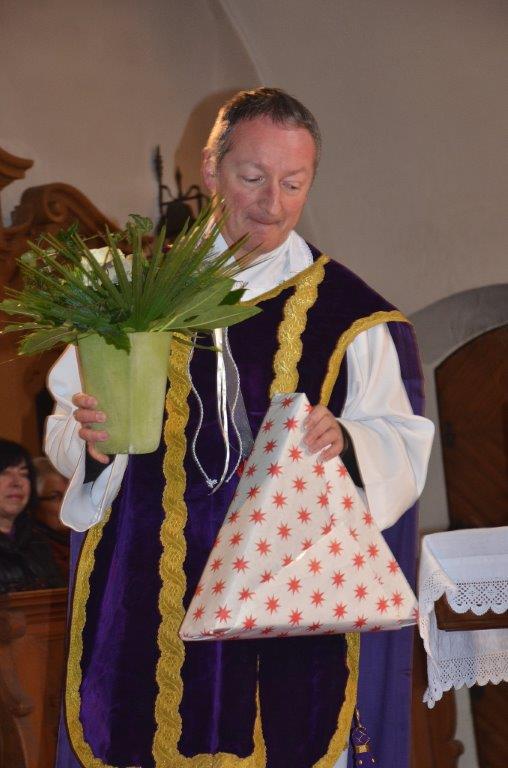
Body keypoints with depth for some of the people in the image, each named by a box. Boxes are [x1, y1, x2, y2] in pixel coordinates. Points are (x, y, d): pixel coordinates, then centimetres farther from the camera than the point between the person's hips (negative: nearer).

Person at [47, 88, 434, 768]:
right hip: (149, 603, 1)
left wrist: (344, 443, -20)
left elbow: (402, 444, 1)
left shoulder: (349, 315, 3)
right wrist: (93, 439, -12)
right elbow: (67, 427, 10)